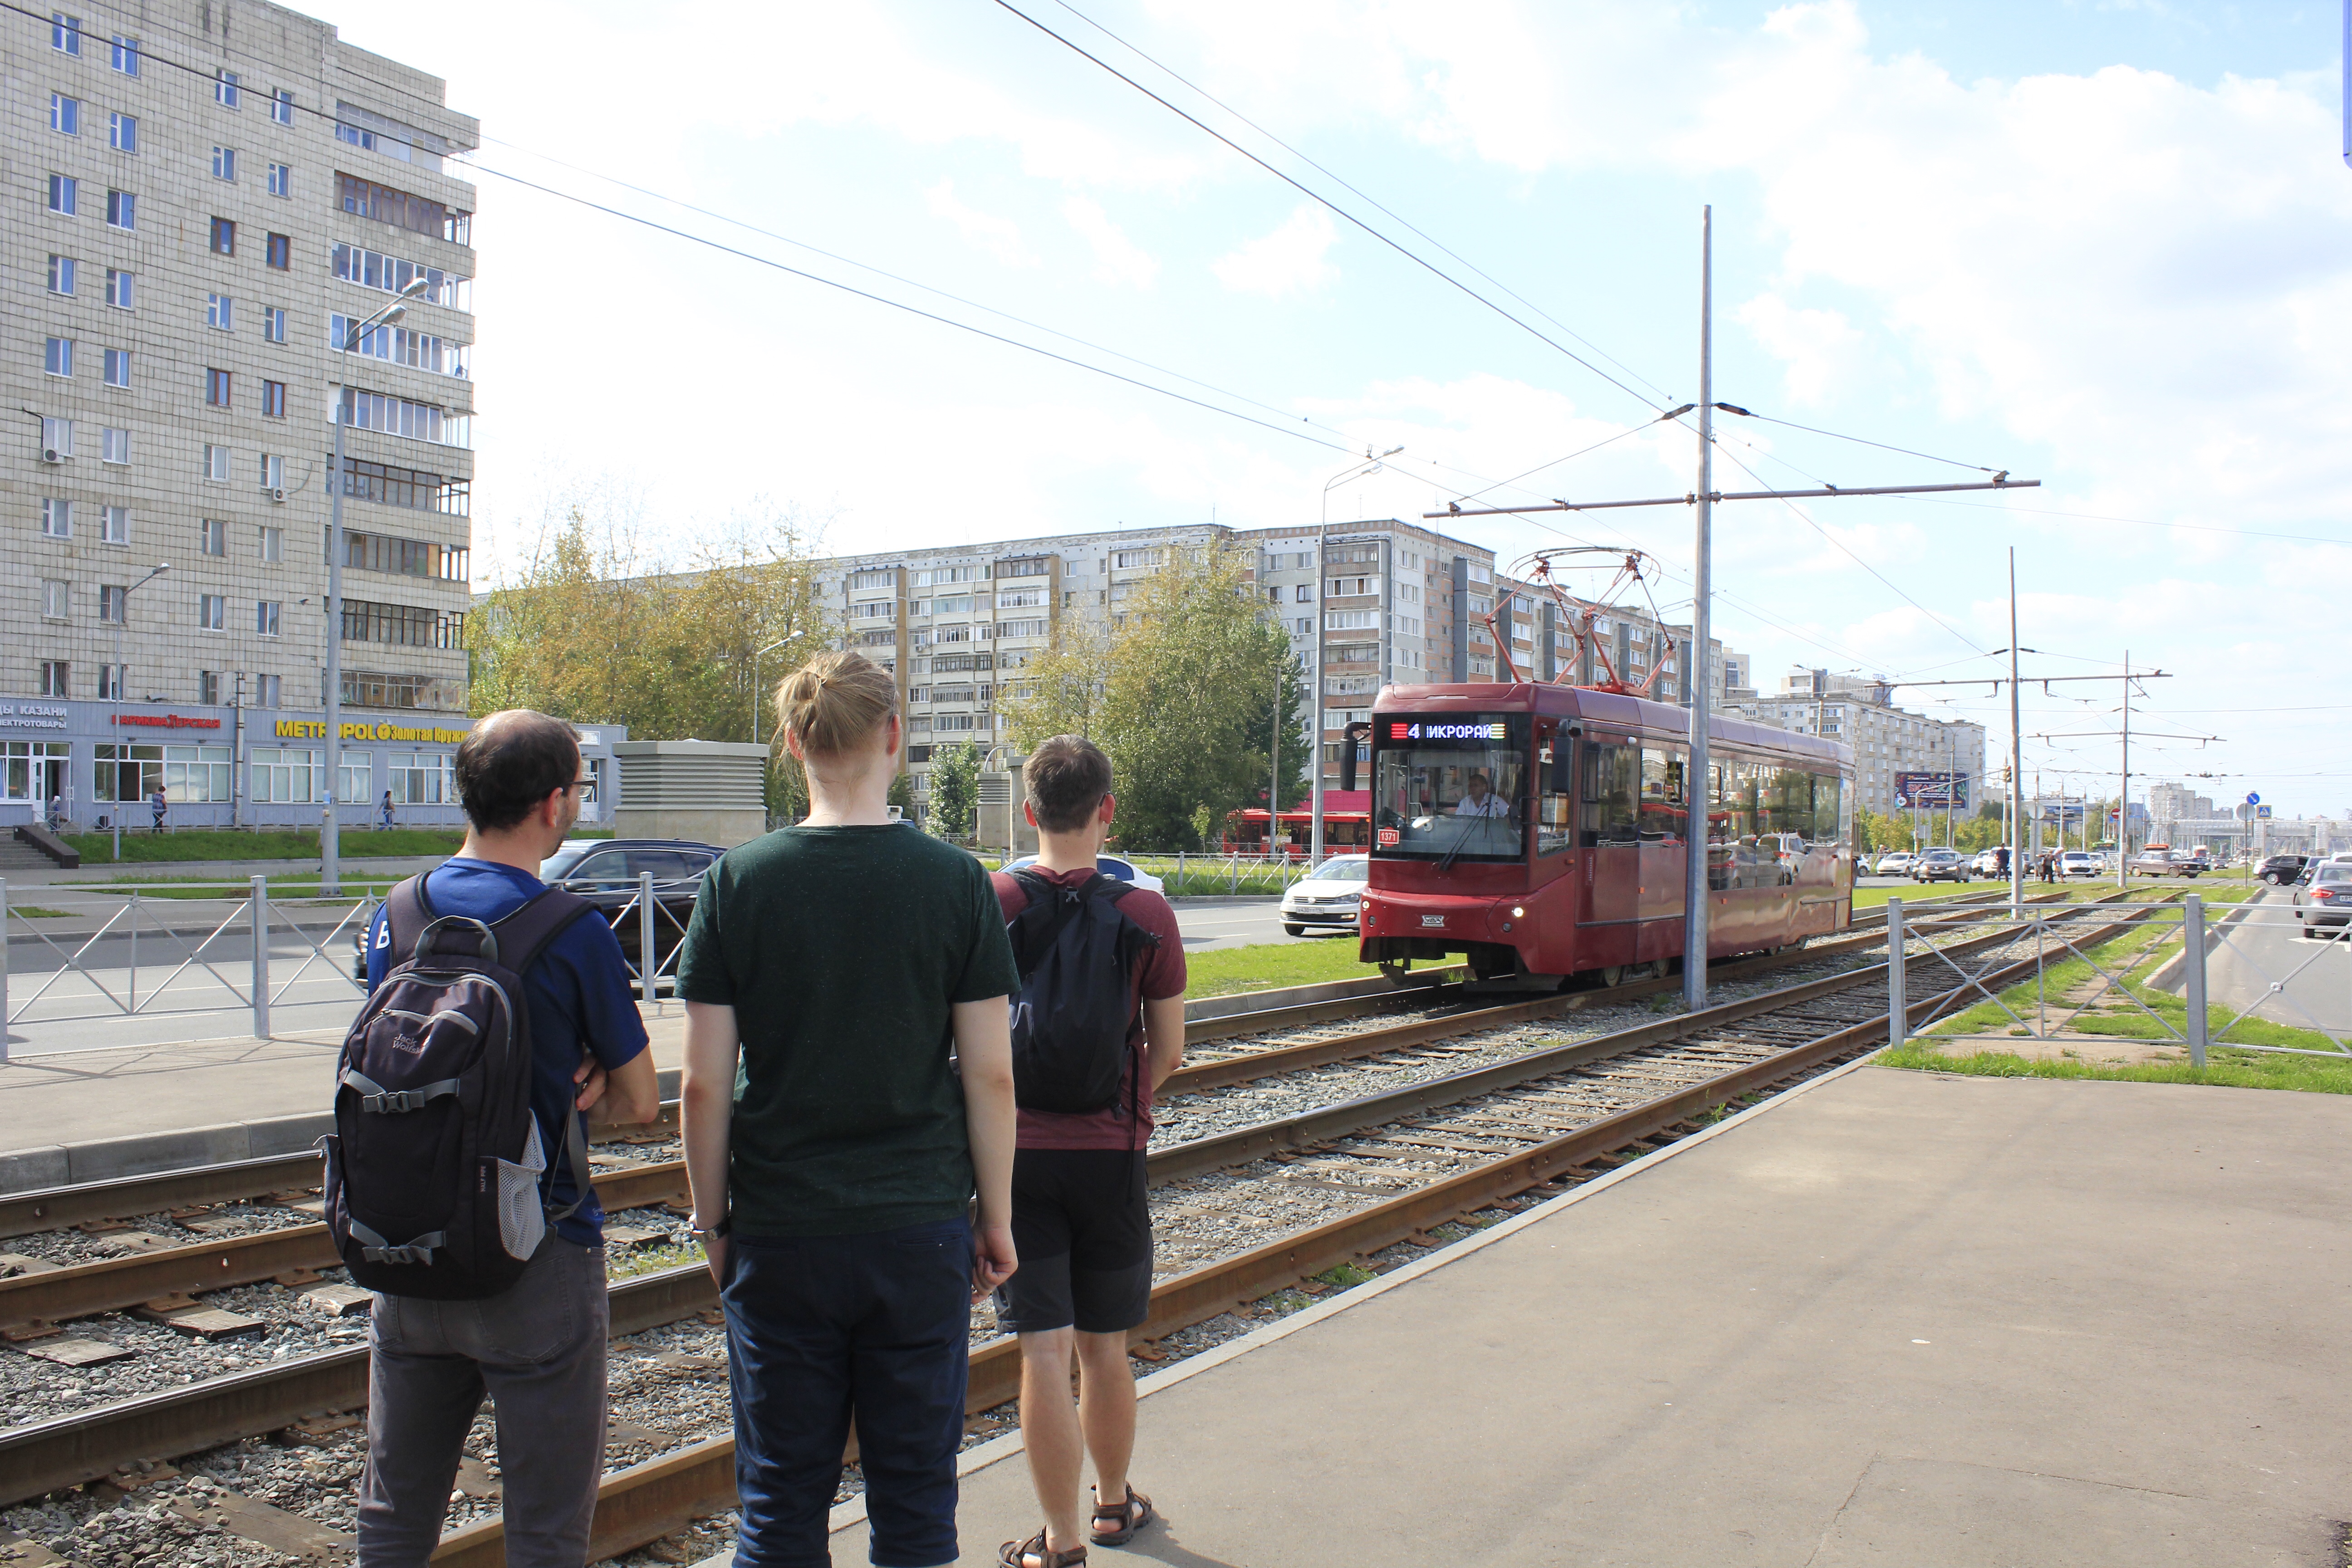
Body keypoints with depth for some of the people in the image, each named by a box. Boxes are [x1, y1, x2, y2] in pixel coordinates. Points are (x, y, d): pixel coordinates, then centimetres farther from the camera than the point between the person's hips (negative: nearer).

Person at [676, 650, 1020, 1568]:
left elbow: (704, 1089, -4)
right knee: (915, 1493, 11)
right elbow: (990, 1078, -4)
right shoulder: (956, 882, -5)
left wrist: (713, 1221, 9)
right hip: (921, 1230, 0)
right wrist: (997, 1219, 7)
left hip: (780, 1236, 0)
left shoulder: (738, 881, -5)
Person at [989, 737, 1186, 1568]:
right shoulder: (1146, 914, -6)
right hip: (1109, 1153, 1)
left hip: (1015, 1150, -1)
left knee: (1044, 1352, 3)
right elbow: (1167, 1052, 0)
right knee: (1103, 1345, 16)